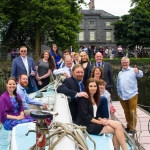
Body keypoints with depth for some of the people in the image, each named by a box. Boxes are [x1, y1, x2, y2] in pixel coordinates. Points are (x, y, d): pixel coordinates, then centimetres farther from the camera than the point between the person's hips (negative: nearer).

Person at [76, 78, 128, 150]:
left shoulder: (95, 98, 15)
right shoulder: (83, 98, -11)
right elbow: (85, 115, -18)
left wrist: (100, 119, -5)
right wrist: (99, 122, -17)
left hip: (94, 121, 8)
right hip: (86, 124, -8)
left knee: (118, 125, -14)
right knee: (115, 129, -16)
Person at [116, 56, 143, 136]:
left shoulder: (133, 70, 0)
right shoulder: (120, 73, 16)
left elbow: (140, 75, -21)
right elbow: (118, 84, 22)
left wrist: (138, 72, -42)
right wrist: (119, 93, 15)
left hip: (132, 95, -5)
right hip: (122, 96, 5)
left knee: (132, 112, 0)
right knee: (126, 113, 16)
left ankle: (132, 129, 8)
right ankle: (128, 127, 28)